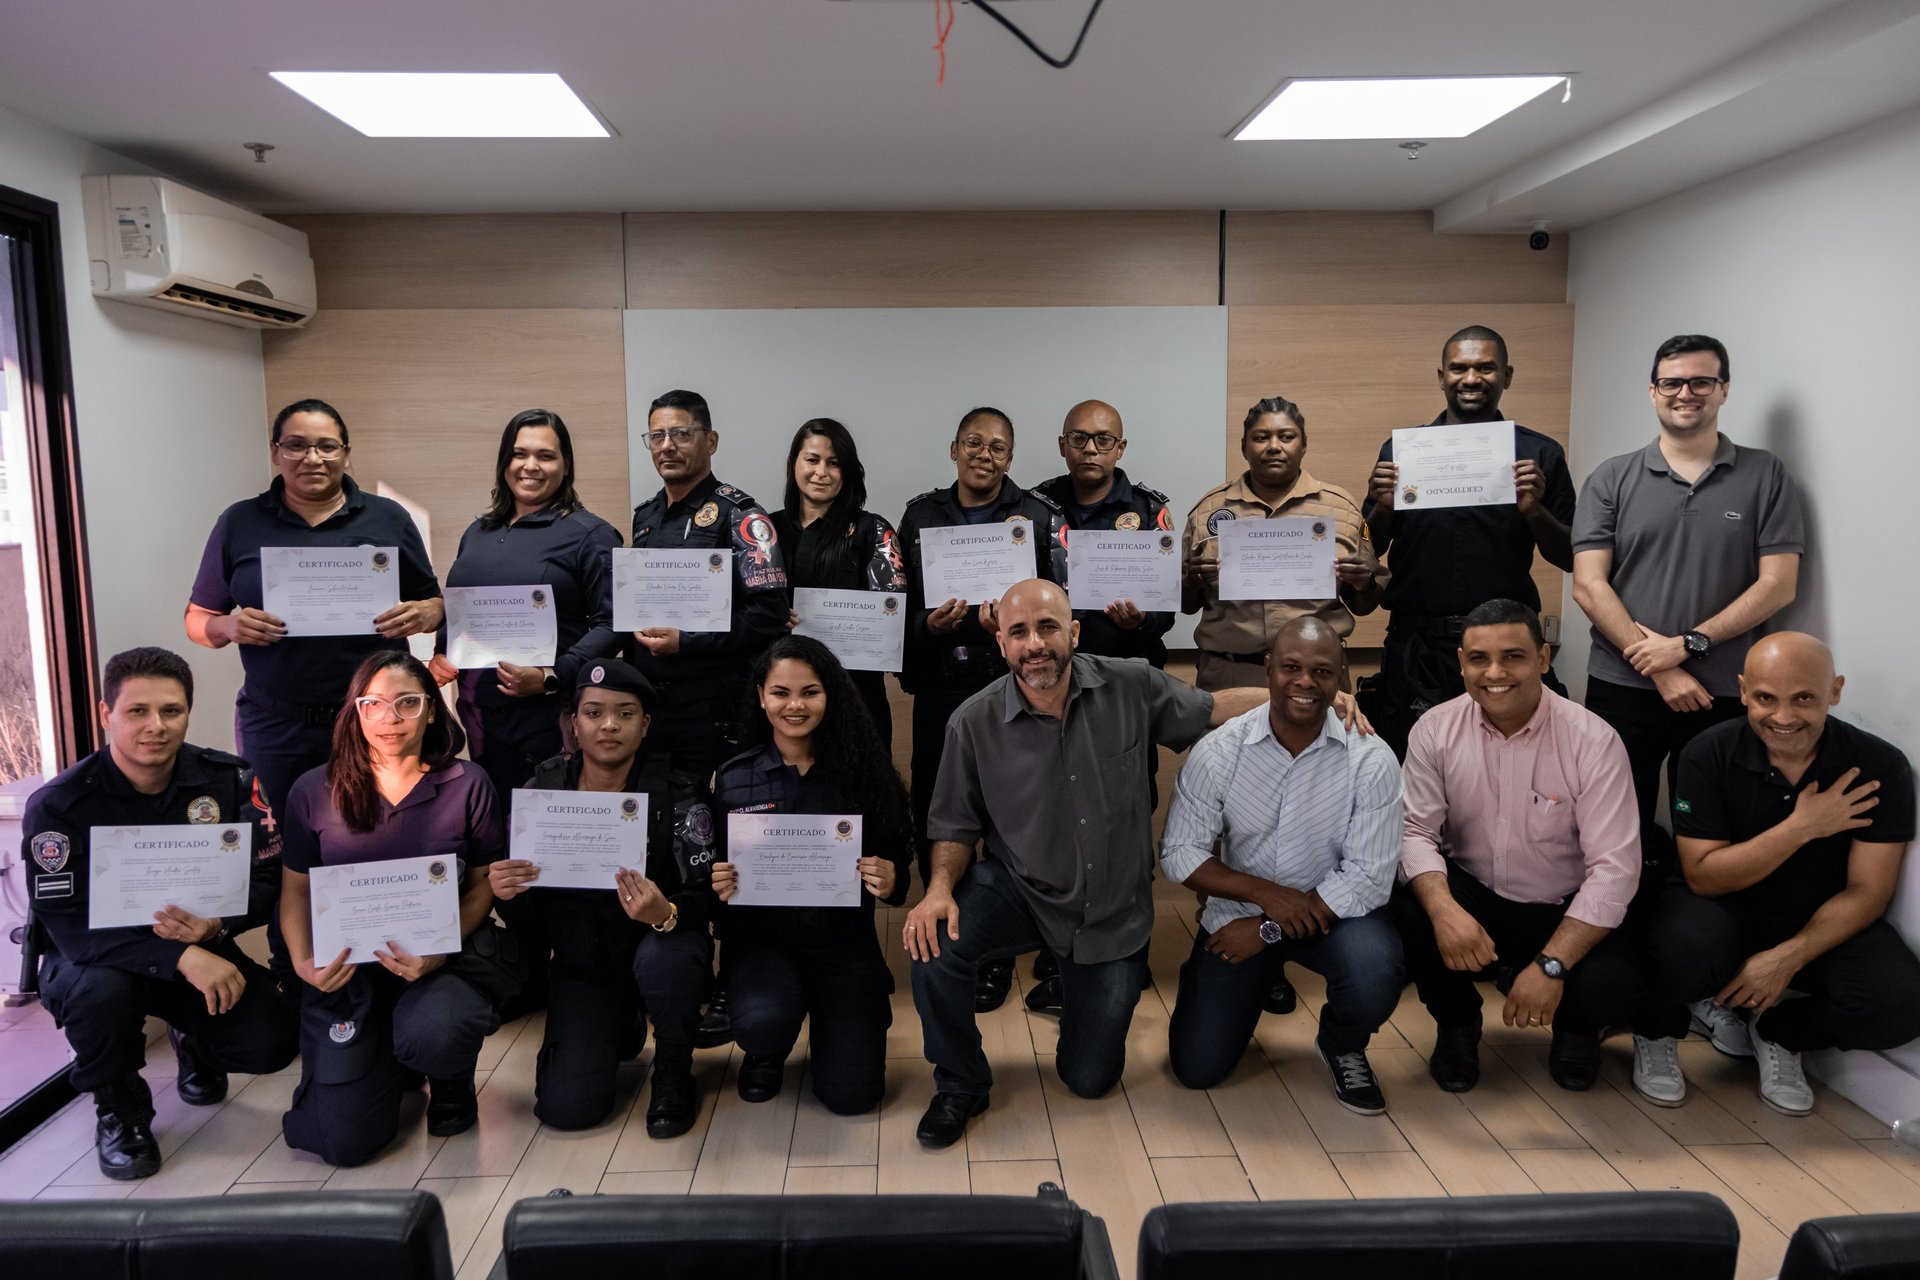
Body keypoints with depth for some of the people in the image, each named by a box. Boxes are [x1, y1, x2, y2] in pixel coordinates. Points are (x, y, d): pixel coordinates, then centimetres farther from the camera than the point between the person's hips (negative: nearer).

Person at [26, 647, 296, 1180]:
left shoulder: (228, 780, -9)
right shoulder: (58, 806, -17)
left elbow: (268, 877, -7)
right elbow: (69, 926, -24)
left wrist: (216, 927, -29)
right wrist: (182, 957, -37)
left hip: (202, 951, 2)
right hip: (92, 959, -2)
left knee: (271, 1042, -19)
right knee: (102, 989, -37)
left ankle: (193, 1041, 21)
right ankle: (118, 1109, -4)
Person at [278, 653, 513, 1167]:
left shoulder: (466, 785, -5)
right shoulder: (314, 791, -1)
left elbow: (483, 883, 0)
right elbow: (295, 890, 7)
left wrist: (442, 950, -17)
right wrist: (302, 962, -11)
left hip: (449, 958, -2)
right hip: (347, 969, 2)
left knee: (430, 1036, -36)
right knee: (344, 1140, -8)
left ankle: (452, 1083, 6)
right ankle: (394, 1066, 30)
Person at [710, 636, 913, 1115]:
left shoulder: (863, 770, -2)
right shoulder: (732, 778, -2)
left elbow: (898, 860, 2)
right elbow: (715, 871, 4)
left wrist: (890, 883, -20)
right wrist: (716, 886, -19)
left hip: (844, 940, 1)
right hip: (763, 936, 0)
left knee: (851, 1094, -6)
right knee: (763, 1022, -32)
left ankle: (824, 1024, 31)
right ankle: (767, 1051, 10)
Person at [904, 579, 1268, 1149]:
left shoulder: (1132, 687, -12)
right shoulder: (975, 723, -14)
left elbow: (1212, 707, 3)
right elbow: (956, 825, -5)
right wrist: (940, 888, -24)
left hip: (1112, 911, 1)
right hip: (1018, 889, -1)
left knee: (1091, 1079, 7)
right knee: (934, 943, -32)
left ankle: (1084, 988, 43)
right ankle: (959, 1087, -2)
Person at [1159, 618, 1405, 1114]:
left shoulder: (1371, 760, -17)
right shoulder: (1218, 751, -14)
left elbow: (1368, 877, -17)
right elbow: (1178, 854, -10)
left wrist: (1269, 930, -19)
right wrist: (1264, 894, -22)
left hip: (1331, 911, -1)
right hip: (1237, 912, 1)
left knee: (1376, 974, -33)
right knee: (1196, 1069, -1)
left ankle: (1342, 1046, 3)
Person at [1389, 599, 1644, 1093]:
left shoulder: (1593, 740, -15)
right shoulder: (1435, 729, -9)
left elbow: (1614, 868, -18)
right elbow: (1415, 831, -12)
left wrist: (1550, 965, -26)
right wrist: (1443, 908, -34)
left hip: (1564, 915, -1)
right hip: (1472, 900, 1)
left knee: (1613, 987, -30)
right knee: (1405, 901, -30)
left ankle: (1575, 1026, 12)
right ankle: (1456, 1021, 3)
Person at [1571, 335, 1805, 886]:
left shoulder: (1765, 476, 4)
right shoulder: (1611, 479, 3)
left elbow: (1777, 585, -2)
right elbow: (1589, 584, -4)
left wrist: (1688, 644, -13)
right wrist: (1662, 671, -11)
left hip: (1724, 694, 0)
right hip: (1623, 690, 0)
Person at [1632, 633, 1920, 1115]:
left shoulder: (1880, 766, -11)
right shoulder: (1708, 755, -15)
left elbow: (1867, 889, -11)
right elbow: (1703, 876, -16)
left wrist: (1788, 958, -23)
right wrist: (1800, 827, -24)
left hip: (1821, 924, 2)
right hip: (1724, 911, -2)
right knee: (1684, 952, -36)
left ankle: (1777, 1031, 7)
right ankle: (1657, 1031, 1)